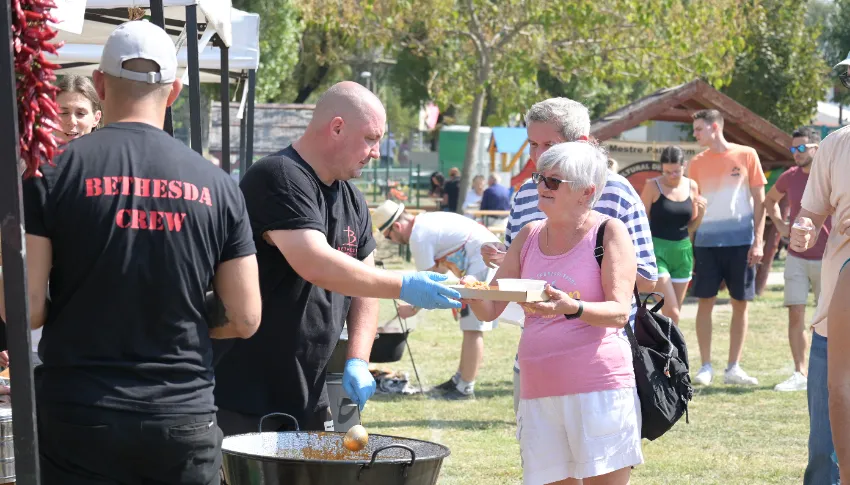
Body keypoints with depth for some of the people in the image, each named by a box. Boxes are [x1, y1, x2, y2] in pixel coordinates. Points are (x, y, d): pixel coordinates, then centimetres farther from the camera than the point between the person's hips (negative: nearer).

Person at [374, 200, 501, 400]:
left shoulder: (419, 237, -15)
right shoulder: (426, 222, 15)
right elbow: (441, 268, 22)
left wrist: (413, 308, 3)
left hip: (484, 262, -11)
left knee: (473, 329, -7)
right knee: (470, 327, 17)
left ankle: (465, 388, -5)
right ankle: (460, 379, 26)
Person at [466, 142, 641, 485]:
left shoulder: (609, 232, -1)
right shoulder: (530, 236, 14)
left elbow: (620, 312, -12)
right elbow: (490, 310, 14)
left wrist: (571, 308, -31)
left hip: (599, 388, -5)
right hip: (538, 391, 5)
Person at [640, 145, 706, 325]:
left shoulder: (692, 187, 7)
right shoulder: (653, 186, -6)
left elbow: (692, 226, 14)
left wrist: (701, 211, -5)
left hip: (682, 251, 5)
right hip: (658, 250, -5)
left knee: (674, 314, 8)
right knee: (671, 312, -13)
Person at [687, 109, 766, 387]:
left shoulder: (746, 156, 1)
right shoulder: (697, 163, 7)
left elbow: (759, 200, 3)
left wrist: (758, 240, -4)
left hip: (741, 241, -1)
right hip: (707, 241, 1)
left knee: (740, 303, 3)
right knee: (705, 301, -1)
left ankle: (734, 368, 10)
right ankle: (706, 366, 7)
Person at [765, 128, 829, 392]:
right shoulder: (789, 177, 3)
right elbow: (769, 200, 23)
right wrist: (779, 224, 8)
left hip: (827, 259, -3)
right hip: (796, 258, 3)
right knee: (795, 314, -4)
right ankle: (800, 374, -2)